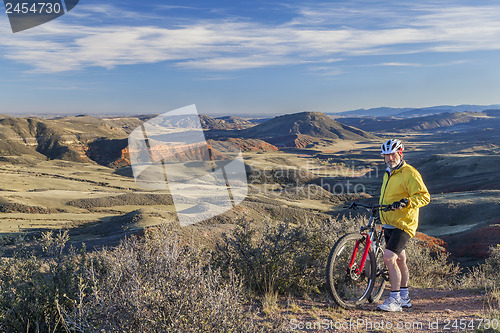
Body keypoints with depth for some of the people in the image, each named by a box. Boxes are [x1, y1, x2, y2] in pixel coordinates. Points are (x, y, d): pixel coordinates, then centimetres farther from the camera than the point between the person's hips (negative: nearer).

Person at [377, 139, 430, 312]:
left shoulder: (409, 173, -11)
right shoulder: (388, 174, 17)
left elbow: (424, 196, -19)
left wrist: (406, 202, -32)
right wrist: (380, 211, 26)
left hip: (403, 224, -9)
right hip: (389, 224, 9)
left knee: (389, 257, -18)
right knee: (399, 260, 16)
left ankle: (395, 299, -9)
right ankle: (404, 298, 27)